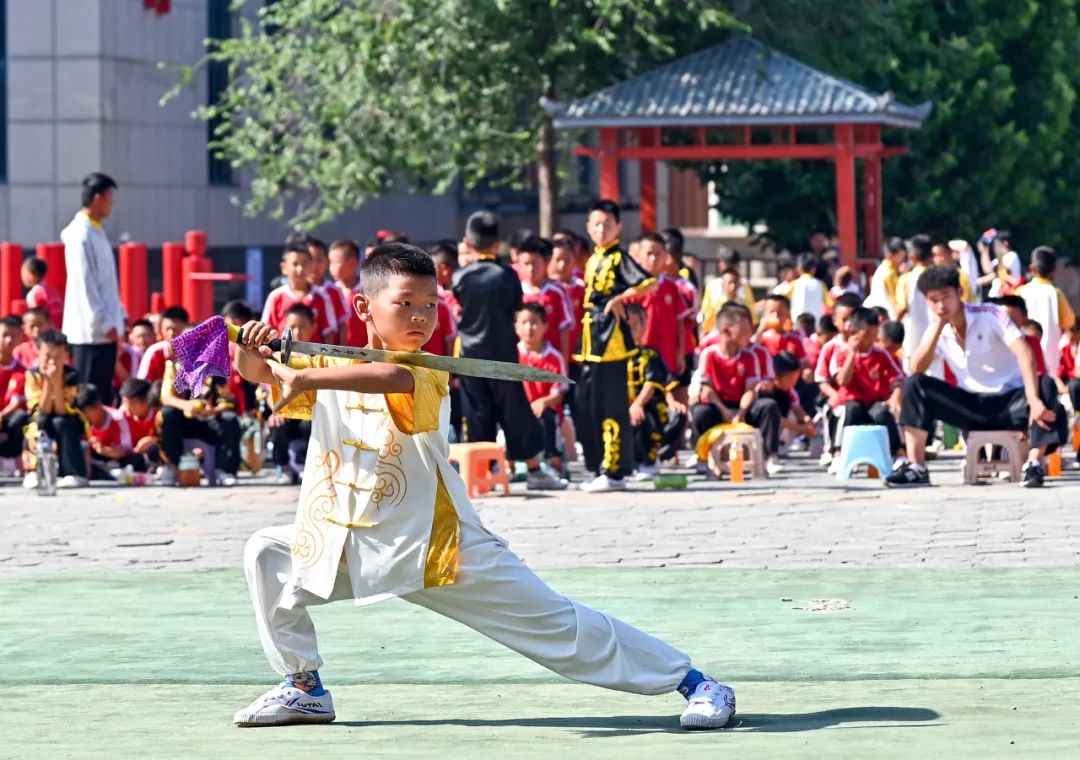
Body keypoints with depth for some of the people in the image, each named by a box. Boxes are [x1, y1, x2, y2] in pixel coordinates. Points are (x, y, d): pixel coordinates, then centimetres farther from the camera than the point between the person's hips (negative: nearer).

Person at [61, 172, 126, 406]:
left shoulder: (96, 231, 14)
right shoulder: (81, 235, -16)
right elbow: (84, 285, -19)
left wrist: (118, 315, 16)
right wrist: (103, 323, -19)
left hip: (104, 328, 9)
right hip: (92, 330, -9)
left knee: (103, 394, 11)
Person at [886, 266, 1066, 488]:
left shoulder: (989, 315, -12)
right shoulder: (937, 331, 2)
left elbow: (1024, 353, -25)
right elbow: (916, 369, -13)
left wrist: (1034, 400, -39)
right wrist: (937, 326, -17)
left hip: (1009, 401, -3)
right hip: (971, 405, 3)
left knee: (1045, 385, -34)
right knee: (914, 385, -15)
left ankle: (1034, 464, -34)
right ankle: (916, 468, -19)